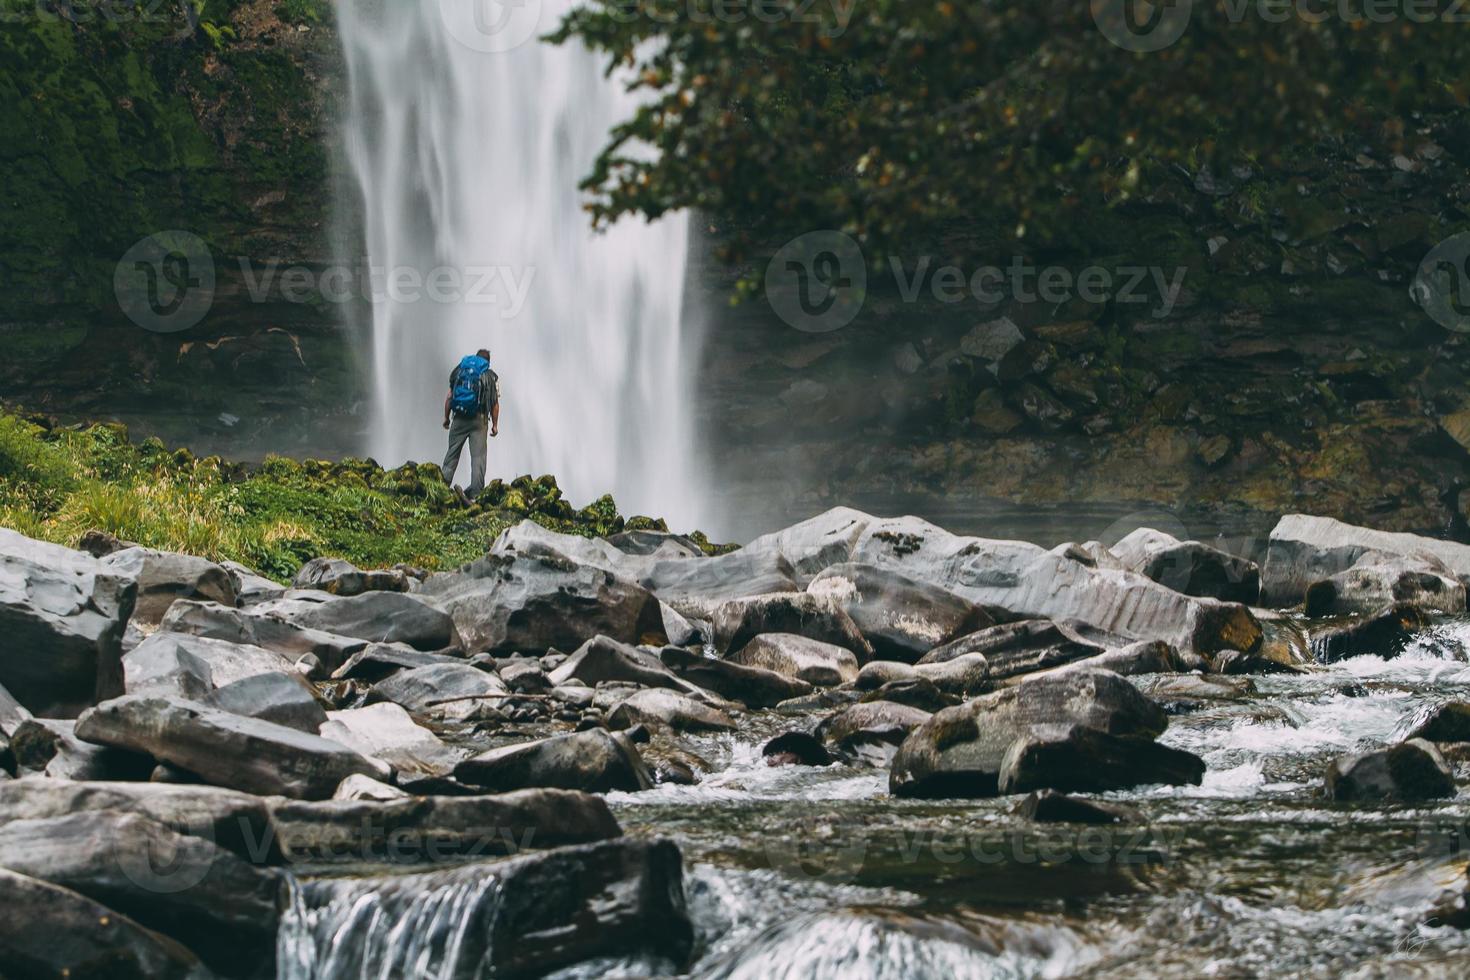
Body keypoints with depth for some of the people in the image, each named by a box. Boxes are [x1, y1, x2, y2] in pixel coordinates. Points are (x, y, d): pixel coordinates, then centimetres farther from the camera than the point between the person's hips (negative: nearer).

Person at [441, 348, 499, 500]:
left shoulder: (459, 370, 10)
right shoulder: (490, 376, 4)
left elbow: (449, 396, 6)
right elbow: (495, 403, -1)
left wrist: (446, 417, 12)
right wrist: (495, 424, 5)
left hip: (459, 419, 2)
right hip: (479, 420, -2)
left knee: (452, 453, 9)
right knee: (478, 456, -1)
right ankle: (476, 493, -7)